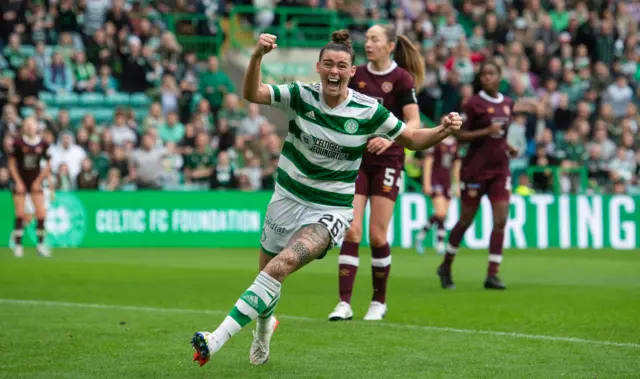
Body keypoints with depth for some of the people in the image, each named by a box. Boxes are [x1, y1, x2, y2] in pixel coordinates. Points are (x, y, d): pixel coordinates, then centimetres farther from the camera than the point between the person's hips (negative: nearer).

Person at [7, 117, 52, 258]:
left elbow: (47, 165, 5)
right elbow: (11, 163, -3)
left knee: (41, 213, -5)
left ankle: (40, 244, 5)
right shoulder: (18, 143, -8)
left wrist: (38, 181, -1)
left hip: (35, 182, 2)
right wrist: (18, 182, -7)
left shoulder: (43, 144, -3)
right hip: (20, 182, -2)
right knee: (20, 214, -5)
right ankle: (18, 245, 4)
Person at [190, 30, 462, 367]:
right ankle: (264, 326, 51)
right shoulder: (301, 96, -8)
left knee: (280, 266, -26)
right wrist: (258, 56, -39)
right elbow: (252, 94, -21)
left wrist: (442, 131, -19)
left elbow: (412, 139, 1)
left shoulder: (368, 111, -10)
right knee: (268, 272, 15)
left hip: (331, 210, -3)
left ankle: (217, 339, -29)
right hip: (287, 198, 3)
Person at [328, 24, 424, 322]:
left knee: (377, 235, -2)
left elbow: (414, 122, -14)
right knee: (351, 230, -7)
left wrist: (390, 138, -27)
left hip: (386, 161, -4)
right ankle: (344, 303, -9)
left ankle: (379, 301, 16)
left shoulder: (401, 78, -7)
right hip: (357, 160, 4)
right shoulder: (357, 75, 6)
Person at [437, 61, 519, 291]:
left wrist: (507, 147, 6)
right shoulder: (475, 104, -8)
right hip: (475, 168, -5)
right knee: (466, 220, 5)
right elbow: (459, 136, -10)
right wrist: (486, 131, -21)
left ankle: (492, 274, -4)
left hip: (500, 170, 5)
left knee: (500, 221, -7)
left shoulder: (507, 104, 9)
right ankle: (446, 267, 23)